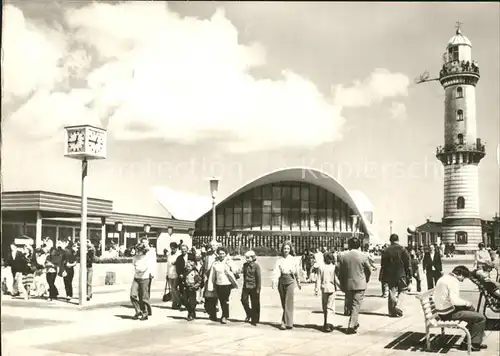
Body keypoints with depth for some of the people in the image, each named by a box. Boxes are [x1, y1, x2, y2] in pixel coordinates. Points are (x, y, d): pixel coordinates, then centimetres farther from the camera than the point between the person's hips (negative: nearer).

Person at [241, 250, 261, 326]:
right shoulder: (245, 265, 8)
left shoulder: (256, 266, -9)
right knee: (244, 300, -6)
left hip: (254, 287, -5)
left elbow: (259, 278, -9)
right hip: (246, 286, 5)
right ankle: (249, 314, 18)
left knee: (255, 304, 3)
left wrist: (258, 289, -11)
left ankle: (254, 320, 14)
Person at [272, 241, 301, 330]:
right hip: (281, 281, 2)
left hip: (290, 281, -2)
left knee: (288, 303, -10)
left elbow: (297, 272, 14)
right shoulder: (279, 259, 4)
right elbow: (276, 271, -8)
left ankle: (287, 322, -10)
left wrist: (298, 283, 21)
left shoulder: (293, 259, 4)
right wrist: (274, 281, -24)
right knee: (284, 303, 8)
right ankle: (288, 321, 21)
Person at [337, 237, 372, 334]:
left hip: (347, 284, 2)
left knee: (349, 303, 18)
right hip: (360, 284, -2)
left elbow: (339, 271, 1)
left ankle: (354, 323, 29)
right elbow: (369, 270, 3)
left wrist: (342, 284, 12)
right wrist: (366, 280, 21)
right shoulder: (363, 256, -7)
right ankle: (351, 326, -5)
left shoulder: (342, 256, -2)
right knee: (356, 305, 1)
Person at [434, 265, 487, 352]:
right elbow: (454, 300, -29)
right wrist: (466, 302, -11)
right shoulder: (454, 281, -18)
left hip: (442, 310, 10)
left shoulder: (443, 278, 12)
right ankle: (474, 344, 5)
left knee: (470, 308, 29)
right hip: (449, 313, -10)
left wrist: (464, 302, 15)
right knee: (481, 318, -8)